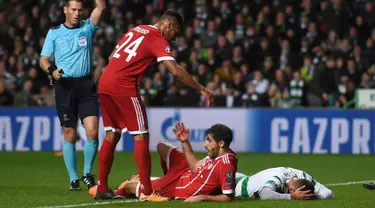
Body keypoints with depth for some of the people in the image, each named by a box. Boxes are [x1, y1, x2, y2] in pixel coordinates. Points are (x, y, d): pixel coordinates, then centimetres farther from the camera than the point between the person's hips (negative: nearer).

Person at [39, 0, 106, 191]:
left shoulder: (87, 28, 8)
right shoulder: (54, 33, 6)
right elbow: (44, 59, 5)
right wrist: (52, 70, -15)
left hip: (86, 85, 1)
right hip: (64, 85, 0)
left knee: (92, 131, -12)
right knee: (70, 135, 3)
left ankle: (87, 173, 6)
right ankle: (73, 179, 13)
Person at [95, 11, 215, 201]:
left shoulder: (136, 30, 20)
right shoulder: (158, 40, -4)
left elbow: (112, 57, 24)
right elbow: (176, 71, -13)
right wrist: (202, 90, -7)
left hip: (104, 83, 8)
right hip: (124, 87, -8)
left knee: (112, 135, 15)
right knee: (141, 136, -2)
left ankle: (102, 189, 16)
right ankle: (146, 192, -5)